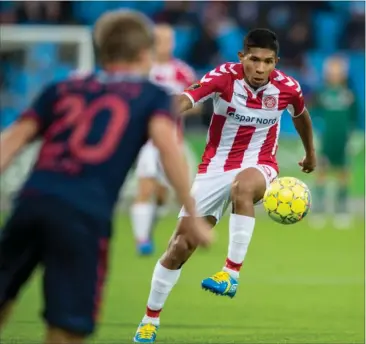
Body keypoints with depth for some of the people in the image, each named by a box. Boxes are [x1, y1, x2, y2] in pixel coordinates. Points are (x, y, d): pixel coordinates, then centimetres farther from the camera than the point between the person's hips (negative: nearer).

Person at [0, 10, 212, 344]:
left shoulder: (62, 89, 25)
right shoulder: (152, 95, 15)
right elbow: (167, 145, -2)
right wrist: (194, 216, -3)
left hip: (32, 200, 4)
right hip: (84, 215, -4)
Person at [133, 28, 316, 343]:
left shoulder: (286, 87, -10)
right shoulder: (224, 77, -17)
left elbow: (301, 115, 15)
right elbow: (186, 99, -34)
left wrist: (310, 154, 29)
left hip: (258, 166, -1)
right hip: (215, 167, 1)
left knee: (242, 185, -40)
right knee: (181, 244, -2)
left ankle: (232, 273, -33)